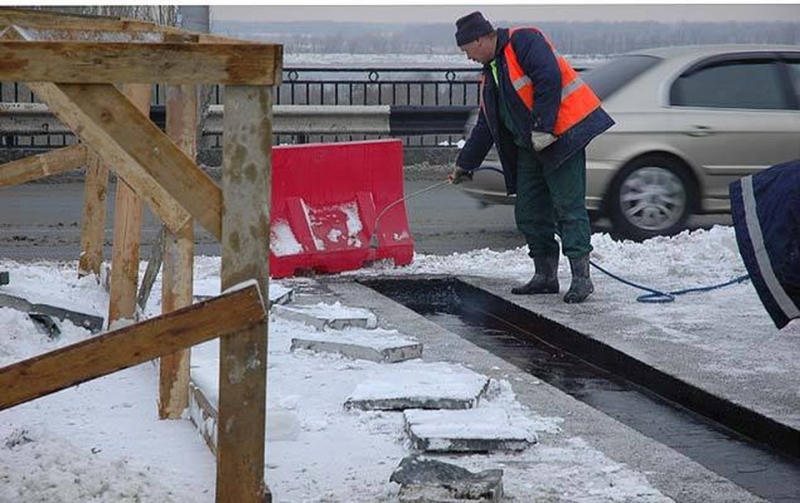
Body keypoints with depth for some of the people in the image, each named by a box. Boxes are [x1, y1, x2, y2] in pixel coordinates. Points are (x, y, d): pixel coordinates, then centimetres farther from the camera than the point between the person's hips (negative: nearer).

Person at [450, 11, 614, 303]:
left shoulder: (523, 41, -8)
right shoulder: (490, 75, 20)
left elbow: (549, 78, -21)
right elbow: (485, 127, 26)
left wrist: (542, 128, -22)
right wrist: (464, 164, 27)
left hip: (561, 134, -10)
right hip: (529, 147, 10)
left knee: (568, 207, -10)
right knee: (529, 213, 8)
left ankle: (581, 277, -9)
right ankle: (545, 276, 17)